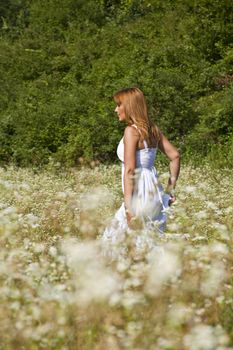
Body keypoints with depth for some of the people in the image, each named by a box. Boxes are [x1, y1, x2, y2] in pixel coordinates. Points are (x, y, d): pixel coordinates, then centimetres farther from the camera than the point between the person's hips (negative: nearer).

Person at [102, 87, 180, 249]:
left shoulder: (131, 131, -12)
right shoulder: (152, 129, 10)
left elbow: (130, 169, -19)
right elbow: (175, 156, 12)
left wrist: (128, 206, -21)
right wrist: (171, 188, 16)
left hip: (140, 195, -8)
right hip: (154, 193, 8)